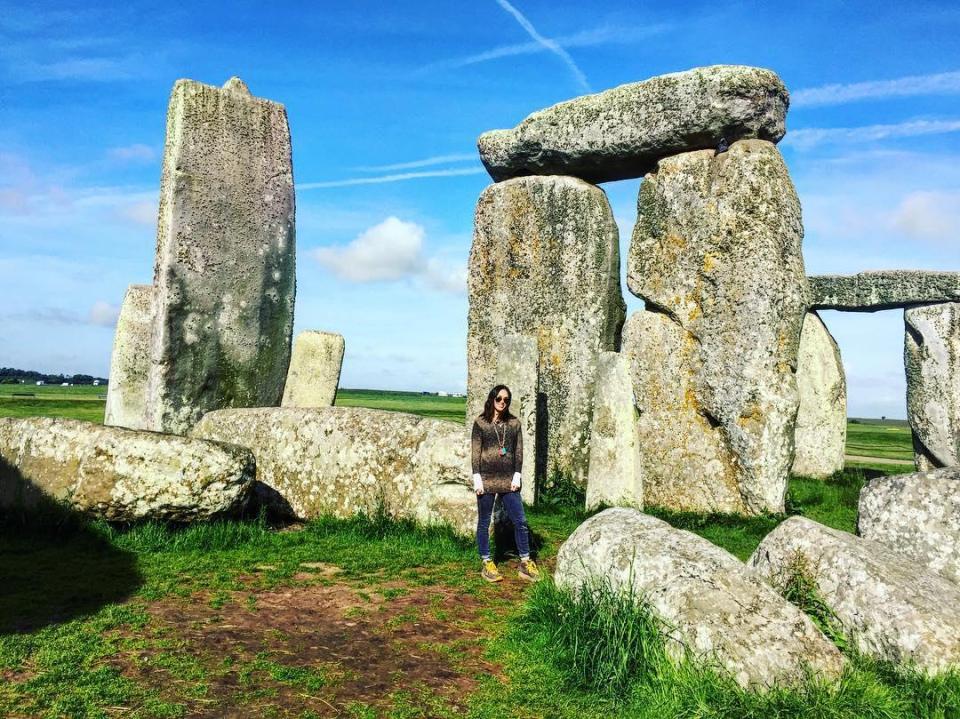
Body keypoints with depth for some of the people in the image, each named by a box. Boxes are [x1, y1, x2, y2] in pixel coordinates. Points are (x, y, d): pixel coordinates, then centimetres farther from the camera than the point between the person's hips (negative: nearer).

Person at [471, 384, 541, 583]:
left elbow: (519, 451, 8)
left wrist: (516, 476, 0)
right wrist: (477, 479, -8)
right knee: (484, 522, 6)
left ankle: (525, 563, 10)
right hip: (486, 480, -2)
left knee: (520, 521, 0)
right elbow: (475, 452, -2)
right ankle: (486, 564, 16)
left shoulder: (514, 423, 9)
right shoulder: (480, 423, 0)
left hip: (508, 481, 2)